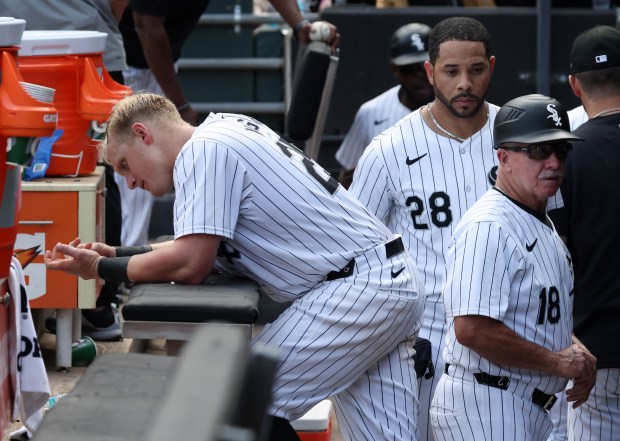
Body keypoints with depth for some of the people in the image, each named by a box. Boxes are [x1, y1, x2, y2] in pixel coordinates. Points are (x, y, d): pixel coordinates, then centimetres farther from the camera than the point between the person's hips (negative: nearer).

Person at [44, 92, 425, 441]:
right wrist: (116, 254, 17)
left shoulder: (202, 150, -12)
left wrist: (101, 268, -5)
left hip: (358, 288, -10)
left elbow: (190, 265, -18)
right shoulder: (228, 128, 17)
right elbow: (204, 246, 23)